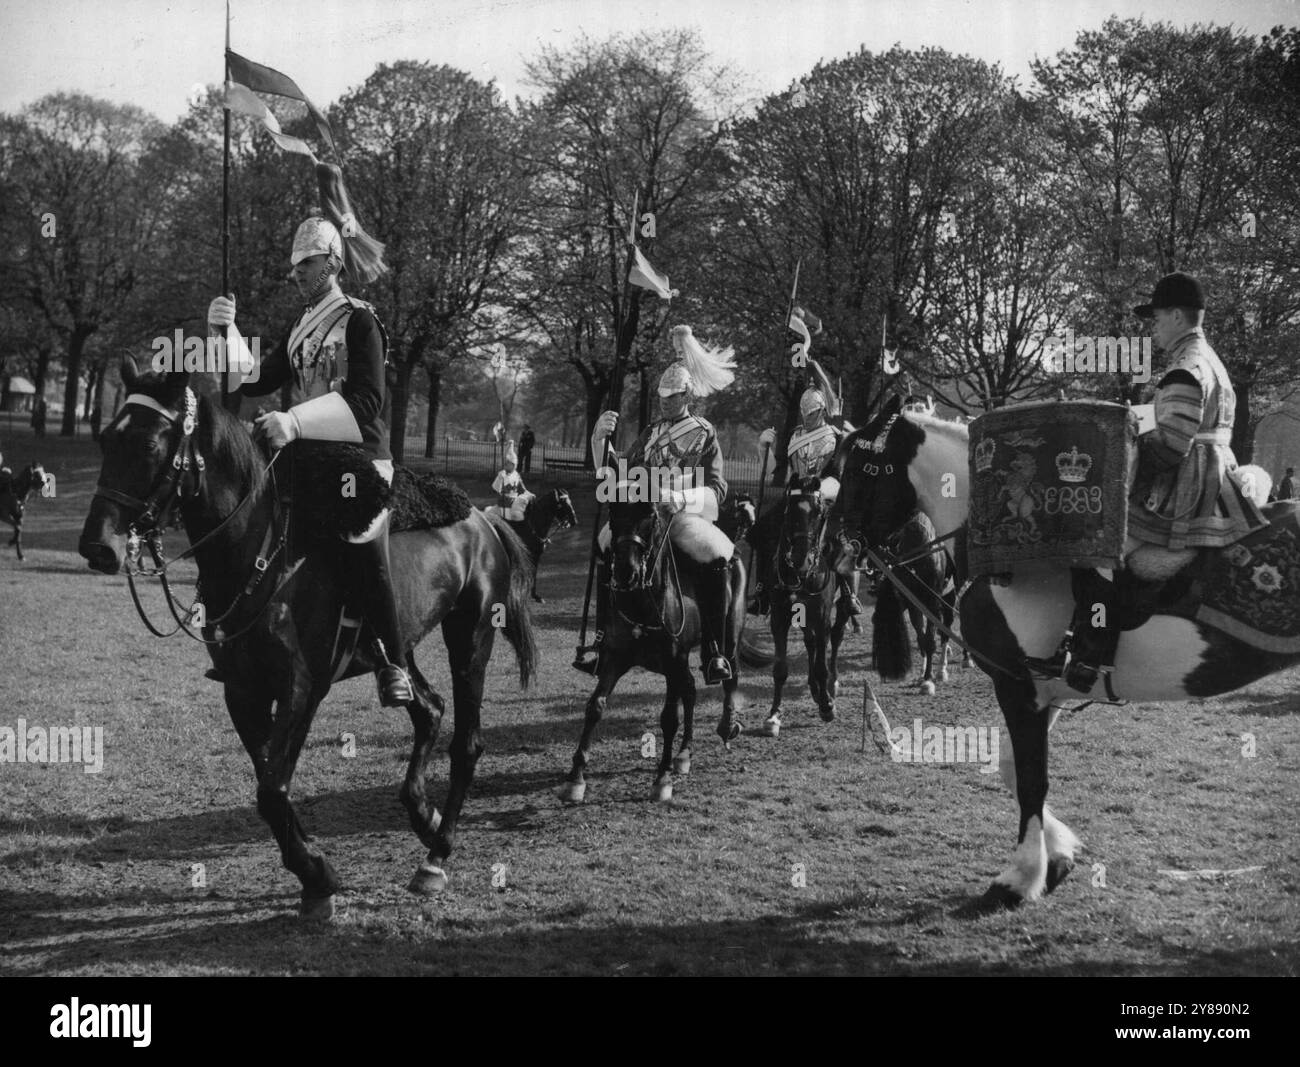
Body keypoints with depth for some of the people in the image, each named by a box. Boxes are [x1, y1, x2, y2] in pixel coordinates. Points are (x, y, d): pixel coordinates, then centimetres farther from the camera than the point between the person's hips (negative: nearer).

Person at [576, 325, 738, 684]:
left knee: (716, 559, -32)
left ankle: (715, 651, -24)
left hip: (686, 515, -4)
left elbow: (716, 488, 1)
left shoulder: (704, 434, 10)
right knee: (610, 548, -24)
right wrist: (601, 438, 2)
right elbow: (620, 470, 19)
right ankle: (602, 638, -18)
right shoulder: (652, 432, 23)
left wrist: (682, 497, -18)